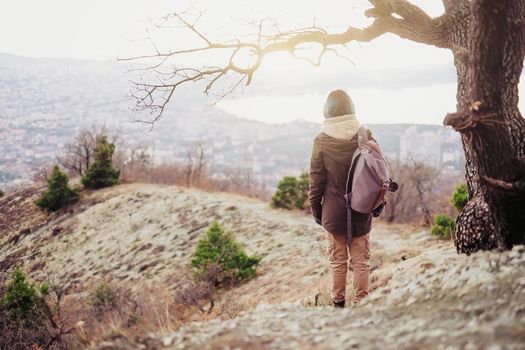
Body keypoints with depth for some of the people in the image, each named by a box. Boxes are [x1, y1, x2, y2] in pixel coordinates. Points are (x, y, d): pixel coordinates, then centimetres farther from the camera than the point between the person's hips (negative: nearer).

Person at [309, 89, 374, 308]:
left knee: (337, 259, 12)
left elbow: (316, 180, -5)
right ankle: (361, 301, 17)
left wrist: (315, 209, 6)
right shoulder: (365, 137, -8)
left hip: (334, 211, -1)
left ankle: (338, 301, 20)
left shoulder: (321, 142, -10)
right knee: (361, 259, 11)